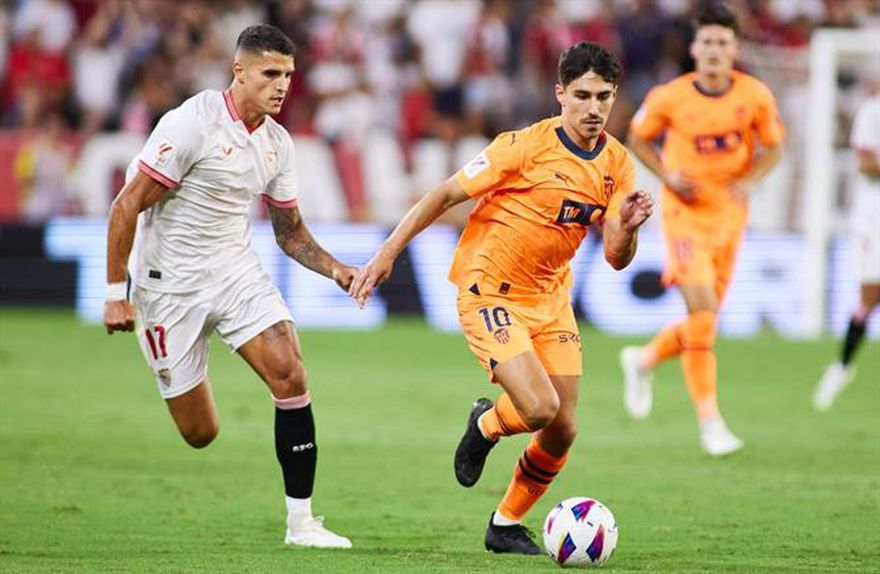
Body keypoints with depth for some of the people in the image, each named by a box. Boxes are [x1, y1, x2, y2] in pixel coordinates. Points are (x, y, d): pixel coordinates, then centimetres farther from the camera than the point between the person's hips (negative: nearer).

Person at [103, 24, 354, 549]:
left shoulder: (278, 143, 3)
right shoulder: (193, 123, -17)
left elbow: (290, 232, 14)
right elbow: (127, 205, -16)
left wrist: (335, 269, -5)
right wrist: (115, 294, -18)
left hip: (237, 271, 5)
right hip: (168, 284, -5)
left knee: (291, 375, -17)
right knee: (200, 435, -1)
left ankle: (302, 521, -10)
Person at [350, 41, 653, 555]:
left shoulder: (618, 163, 0)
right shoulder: (527, 146, -17)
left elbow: (616, 257, 0)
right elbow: (448, 193, -11)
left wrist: (627, 228, -23)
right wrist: (388, 253, -13)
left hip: (550, 297, 6)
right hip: (490, 293, -6)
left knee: (562, 431, 1)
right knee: (539, 407, -23)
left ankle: (506, 526, 24)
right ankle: (486, 425, 14)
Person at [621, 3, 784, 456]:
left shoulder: (755, 96, -5)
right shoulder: (669, 98, -11)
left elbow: (773, 148, 8)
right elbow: (638, 139, 5)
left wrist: (749, 181, -12)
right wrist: (668, 175, -11)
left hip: (730, 215, 4)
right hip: (686, 215, -4)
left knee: (704, 323, 10)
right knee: (702, 311, -17)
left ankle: (644, 360, 40)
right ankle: (710, 422, -12)